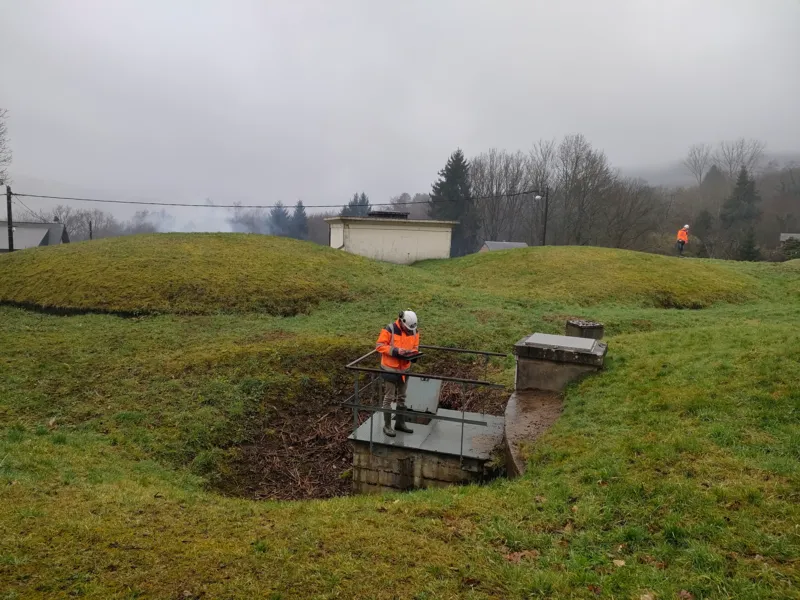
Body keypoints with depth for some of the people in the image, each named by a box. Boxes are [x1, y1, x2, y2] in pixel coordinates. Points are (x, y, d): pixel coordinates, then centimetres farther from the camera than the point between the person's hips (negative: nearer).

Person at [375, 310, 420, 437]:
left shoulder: (414, 332, -1)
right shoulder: (389, 330, -18)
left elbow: (415, 347, 11)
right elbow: (379, 346, -16)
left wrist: (412, 353, -12)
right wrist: (395, 350, -27)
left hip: (404, 369, 6)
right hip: (390, 369, -6)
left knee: (402, 397, 16)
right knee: (389, 397, 2)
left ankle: (400, 423, 30)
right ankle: (387, 426, 12)